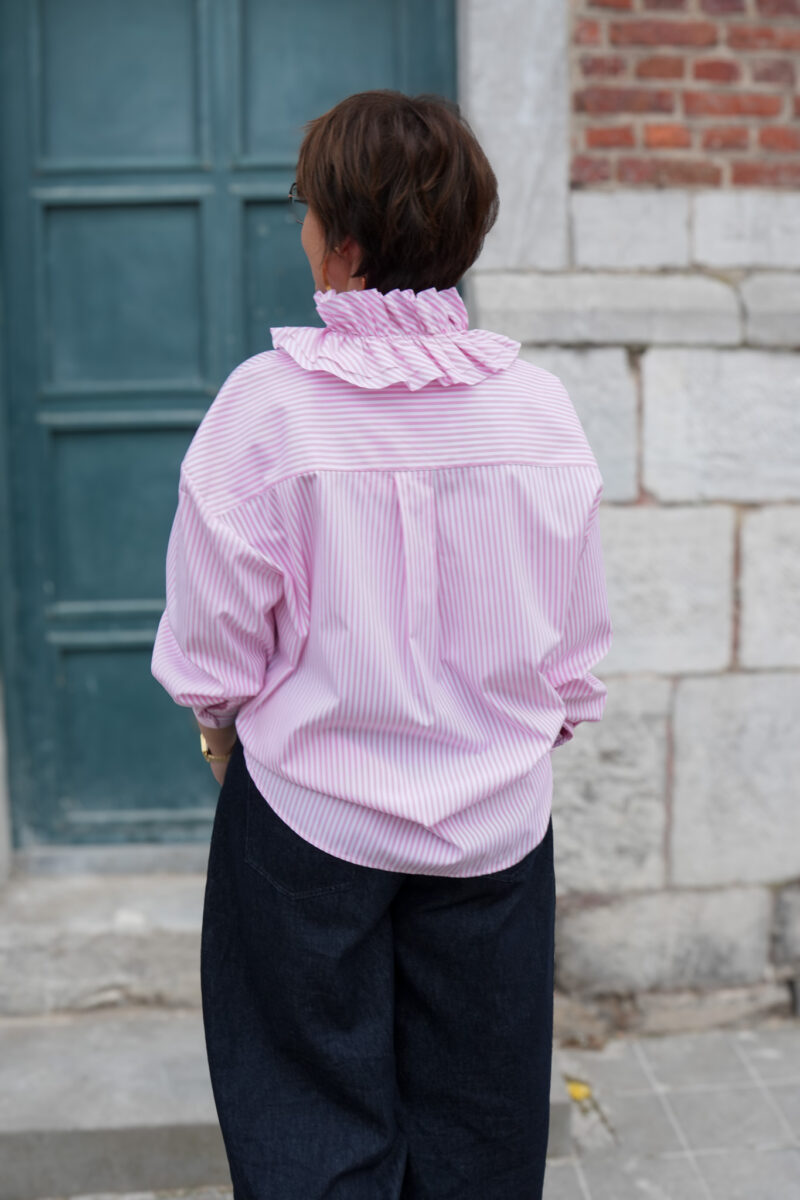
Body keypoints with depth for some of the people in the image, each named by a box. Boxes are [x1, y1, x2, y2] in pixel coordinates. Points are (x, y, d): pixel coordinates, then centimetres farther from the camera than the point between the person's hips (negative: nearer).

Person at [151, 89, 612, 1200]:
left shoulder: (268, 400, -15)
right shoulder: (540, 405, -7)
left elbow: (214, 639, -8)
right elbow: (577, 642, 1)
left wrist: (224, 730, 12)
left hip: (310, 816, -2)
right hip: (496, 817, 3)